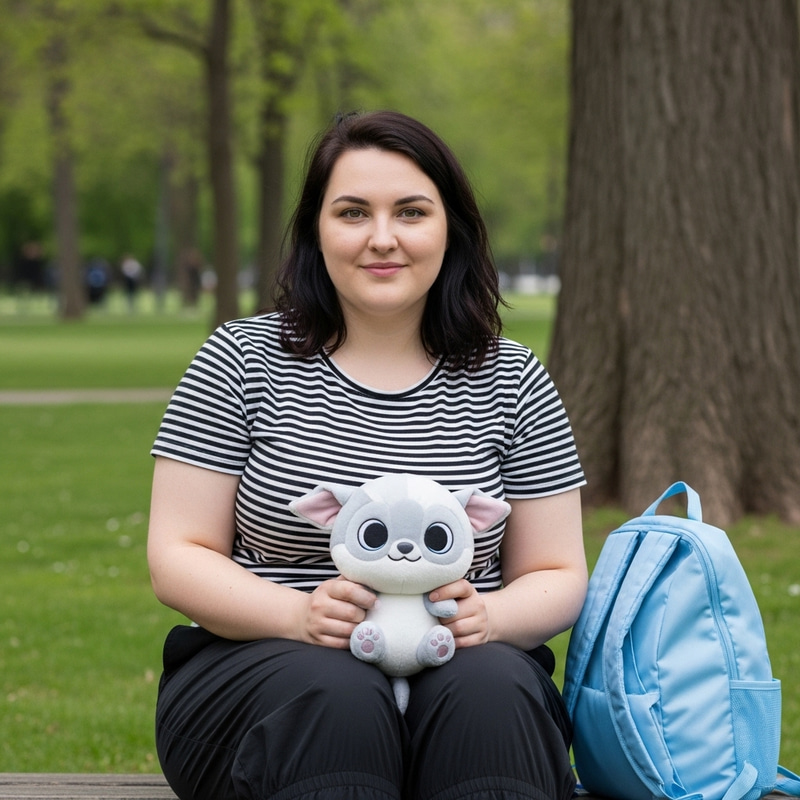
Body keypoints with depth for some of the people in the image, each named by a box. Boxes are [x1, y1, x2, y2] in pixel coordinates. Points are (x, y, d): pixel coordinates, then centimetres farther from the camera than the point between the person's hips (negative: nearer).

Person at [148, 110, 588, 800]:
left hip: (462, 670, 1)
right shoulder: (243, 362, 5)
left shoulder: (512, 382, 10)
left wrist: (487, 615, -14)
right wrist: (301, 614, -18)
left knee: (489, 688, -33)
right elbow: (177, 559, 2)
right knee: (336, 693, -35)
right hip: (258, 661, -1)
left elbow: (557, 577, 10)